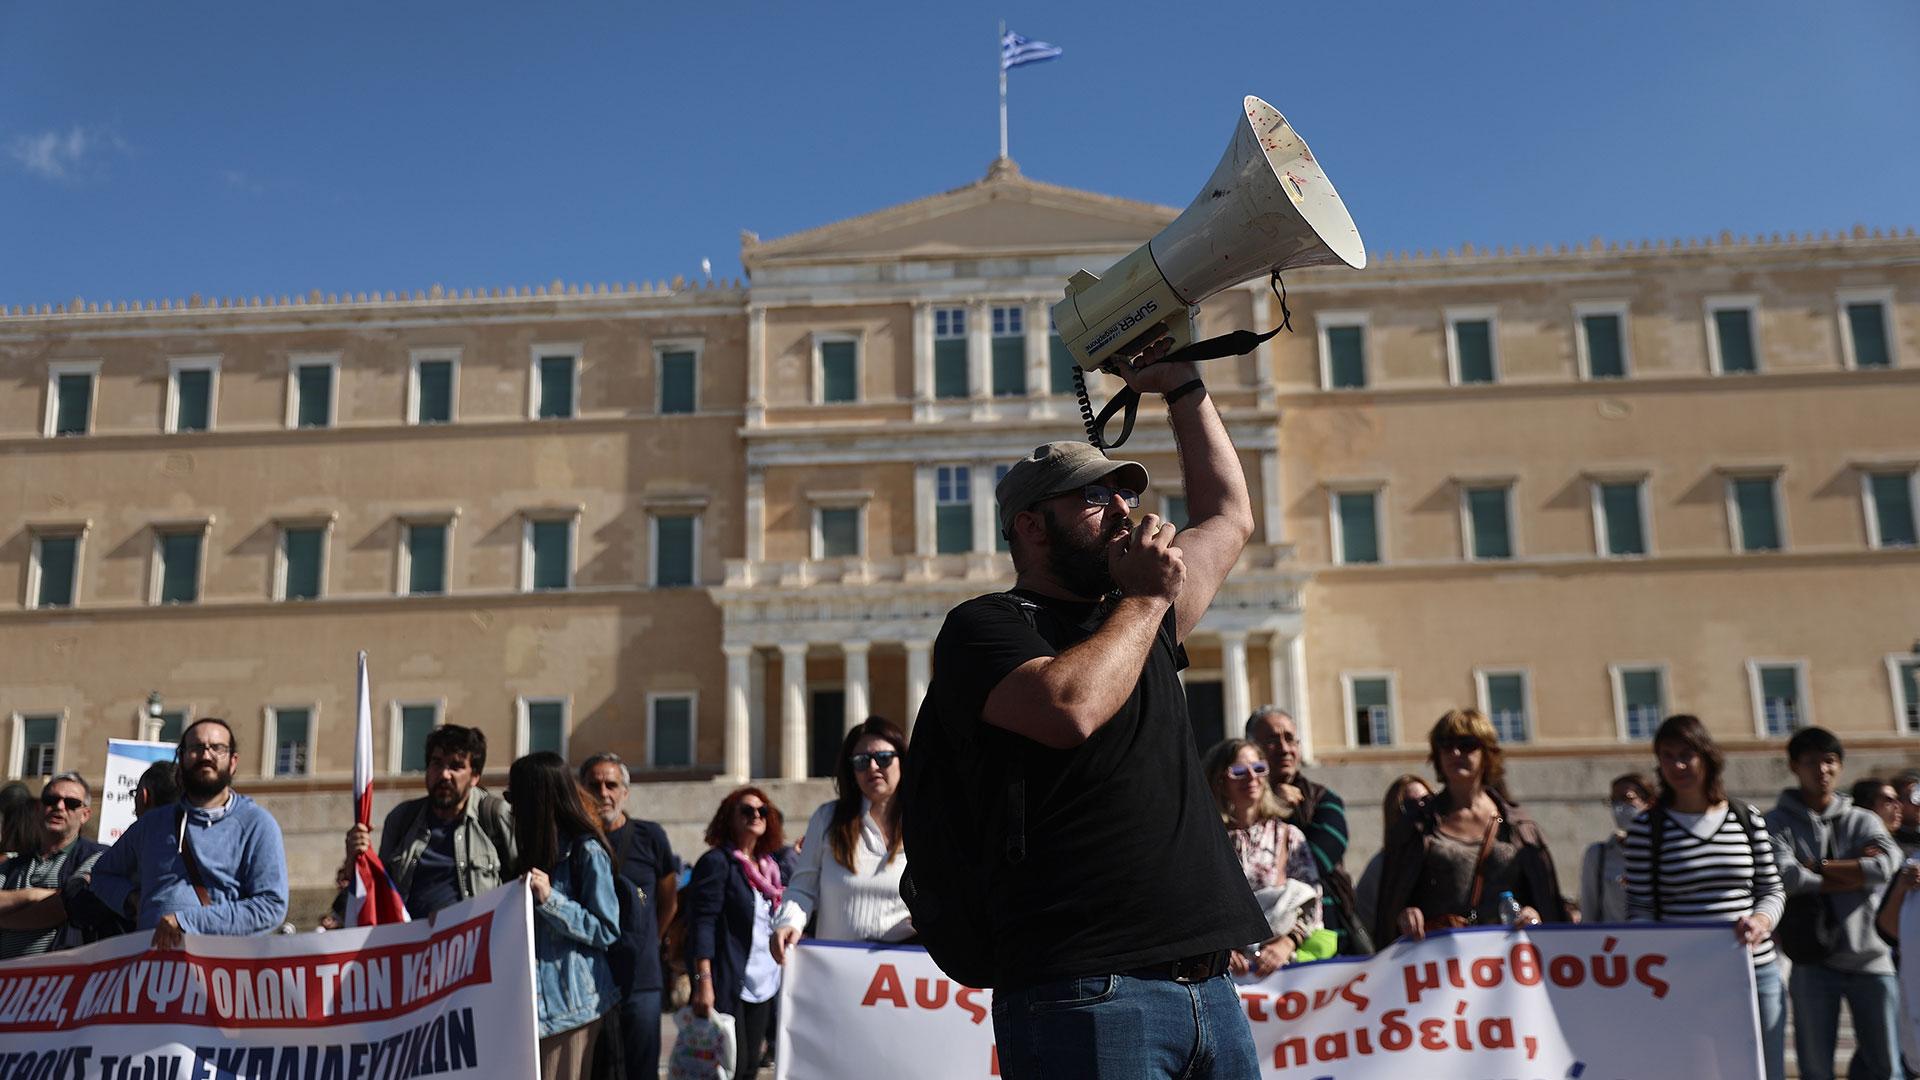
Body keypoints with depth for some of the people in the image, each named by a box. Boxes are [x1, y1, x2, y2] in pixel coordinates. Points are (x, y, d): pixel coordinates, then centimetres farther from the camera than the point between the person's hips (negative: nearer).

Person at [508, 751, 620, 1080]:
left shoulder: (586, 851, -9)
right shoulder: (534, 850, 17)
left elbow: (606, 931, -12)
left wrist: (550, 899, -19)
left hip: (569, 997, -7)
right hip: (535, 995, 7)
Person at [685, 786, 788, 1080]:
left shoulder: (770, 866, 13)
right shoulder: (716, 862, -7)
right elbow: (702, 924, -15)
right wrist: (704, 982, -23)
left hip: (764, 986, 7)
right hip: (727, 986, -7)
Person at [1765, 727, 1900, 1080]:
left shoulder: (1863, 821, 9)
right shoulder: (1776, 823, 1)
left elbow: (1886, 865, -11)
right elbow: (1785, 877, -16)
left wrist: (1817, 867, -10)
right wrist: (1854, 871, -9)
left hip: (1870, 957, 2)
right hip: (1812, 960, -2)